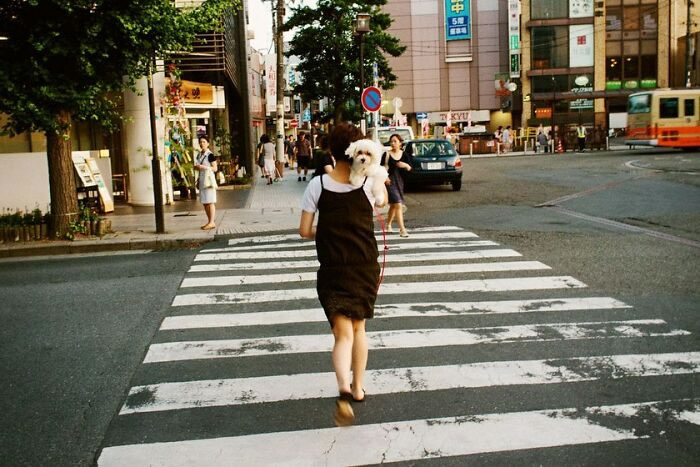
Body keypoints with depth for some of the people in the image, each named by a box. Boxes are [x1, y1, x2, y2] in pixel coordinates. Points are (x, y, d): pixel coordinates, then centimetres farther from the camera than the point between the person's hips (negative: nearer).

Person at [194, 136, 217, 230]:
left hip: (208, 179, -8)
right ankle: (209, 221, 16)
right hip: (201, 179, 8)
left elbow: (215, 168, -10)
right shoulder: (199, 155, 13)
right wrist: (196, 167, 4)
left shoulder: (210, 155, -8)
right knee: (204, 202, 9)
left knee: (210, 201, -7)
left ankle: (212, 222, -5)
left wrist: (204, 167, -19)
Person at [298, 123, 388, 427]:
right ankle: (358, 387, 30)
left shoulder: (318, 184, -7)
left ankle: (344, 390, -28)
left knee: (343, 334, -4)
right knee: (358, 328, 21)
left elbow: (304, 230, -5)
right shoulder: (368, 182, -7)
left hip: (333, 272, -1)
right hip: (366, 268, 2)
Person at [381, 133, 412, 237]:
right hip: (390, 182, -5)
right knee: (398, 205, -15)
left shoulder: (404, 155, 4)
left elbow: (409, 169, -1)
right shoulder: (387, 154, -5)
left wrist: (406, 165, -22)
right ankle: (402, 229, -17)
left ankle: (388, 225, 39)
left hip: (399, 181, 5)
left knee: (393, 205, 19)